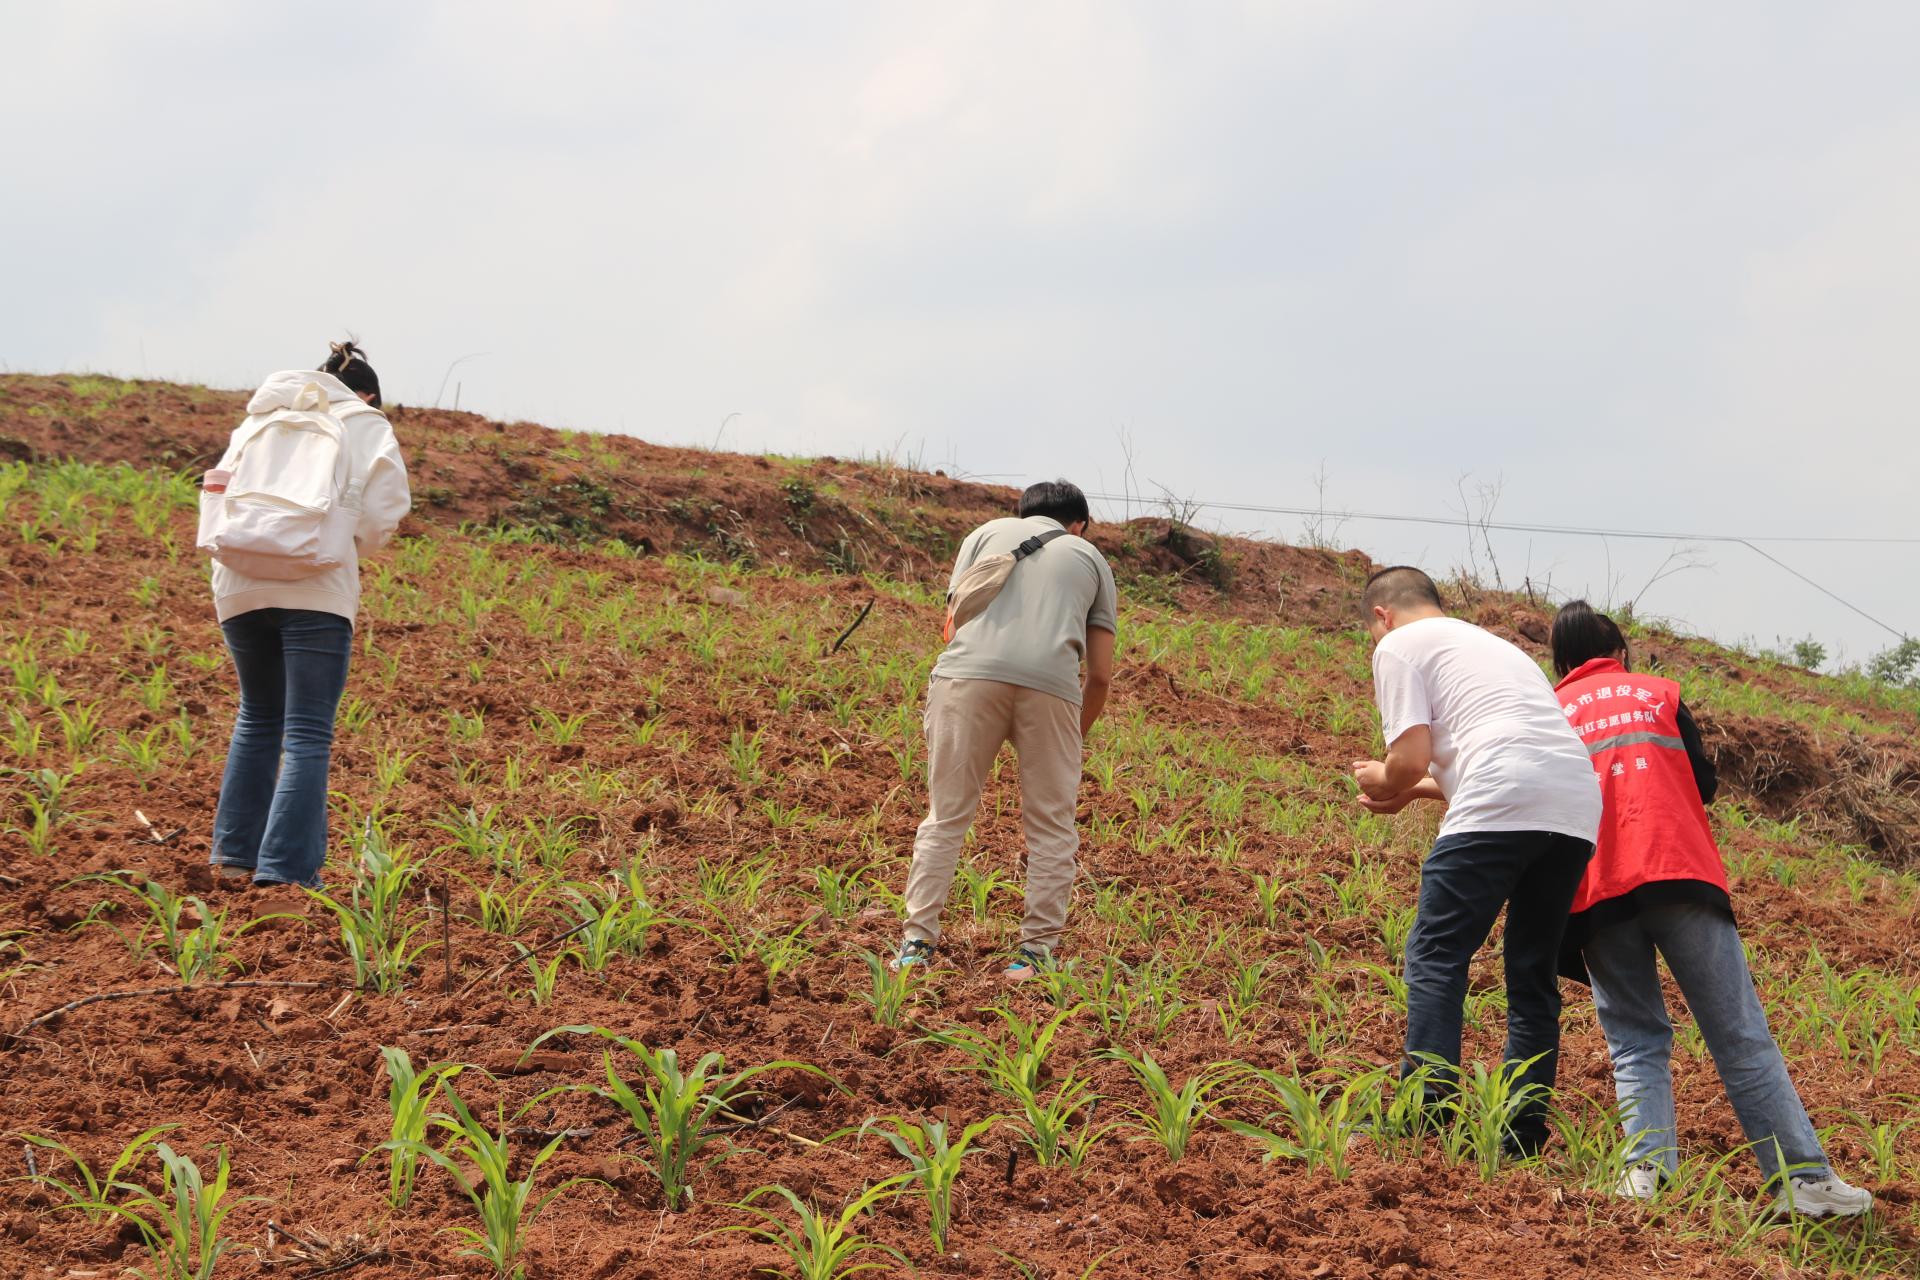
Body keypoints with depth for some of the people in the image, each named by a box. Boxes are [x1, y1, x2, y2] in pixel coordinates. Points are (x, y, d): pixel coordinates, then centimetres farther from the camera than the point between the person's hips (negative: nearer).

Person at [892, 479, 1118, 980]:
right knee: (1050, 828, 11)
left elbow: (954, 622, 19)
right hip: (1050, 682, 0)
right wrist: (1073, 740, 35)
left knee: (946, 816, 8)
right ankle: (1036, 952, 10)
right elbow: (1101, 674, 23)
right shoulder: (1092, 558, 28)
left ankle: (918, 944, 6)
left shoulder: (987, 532, 28)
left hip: (968, 674, 1)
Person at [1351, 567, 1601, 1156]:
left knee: (1435, 956, -3)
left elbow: (1412, 758, 0)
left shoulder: (1399, 646, 12)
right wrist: (1417, 789, 37)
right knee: (1534, 971, 13)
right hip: (1579, 804, 7)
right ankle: (1523, 1136, 10)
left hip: (1502, 807, -7)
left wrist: (1383, 783, 21)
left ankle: (1426, 1113, -14)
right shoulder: (1491, 642, 36)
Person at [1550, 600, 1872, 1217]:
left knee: (1635, 1042, 9)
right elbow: (1705, 784, 13)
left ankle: (1649, 1170, -12)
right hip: (1680, 874, -1)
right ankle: (1804, 1177, -3)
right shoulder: (1658, 693, 15)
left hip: (1596, 896, 1)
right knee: (1741, 1037, 1)